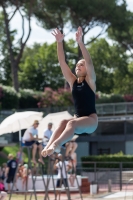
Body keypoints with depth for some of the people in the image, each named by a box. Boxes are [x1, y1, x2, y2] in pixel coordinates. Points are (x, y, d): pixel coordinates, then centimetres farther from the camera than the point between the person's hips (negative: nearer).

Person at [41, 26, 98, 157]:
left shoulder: (90, 81, 0)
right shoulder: (72, 81, 11)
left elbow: (89, 62, -17)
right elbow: (62, 62, 2)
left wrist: (80, 42, -28)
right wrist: (59, 42, -9)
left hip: (91, 120, -4)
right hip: (78, 119, 4)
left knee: (72, 123, -35)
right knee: (63, 122, -29)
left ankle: (55, 145, -58)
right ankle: (48, 146, -50)